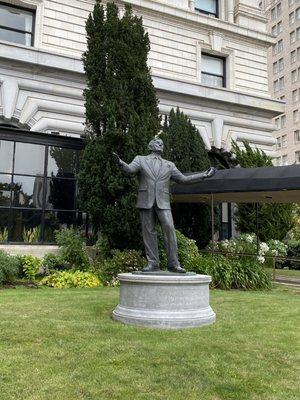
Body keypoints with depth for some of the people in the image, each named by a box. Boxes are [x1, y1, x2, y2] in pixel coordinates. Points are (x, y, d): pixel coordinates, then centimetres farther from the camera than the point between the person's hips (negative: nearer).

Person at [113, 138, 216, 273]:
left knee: (169, 228, -13)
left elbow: (183, 179, 18)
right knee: (149, 232, -1)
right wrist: (121, 163, -29)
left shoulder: (169, 165, 20)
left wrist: (203, 175, 13)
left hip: (162, 202, 1)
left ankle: (173, 263, -9)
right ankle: (153, 263, 5)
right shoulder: (140, 159, 12)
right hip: (146, 201, -1)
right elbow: (130, 168, -6)